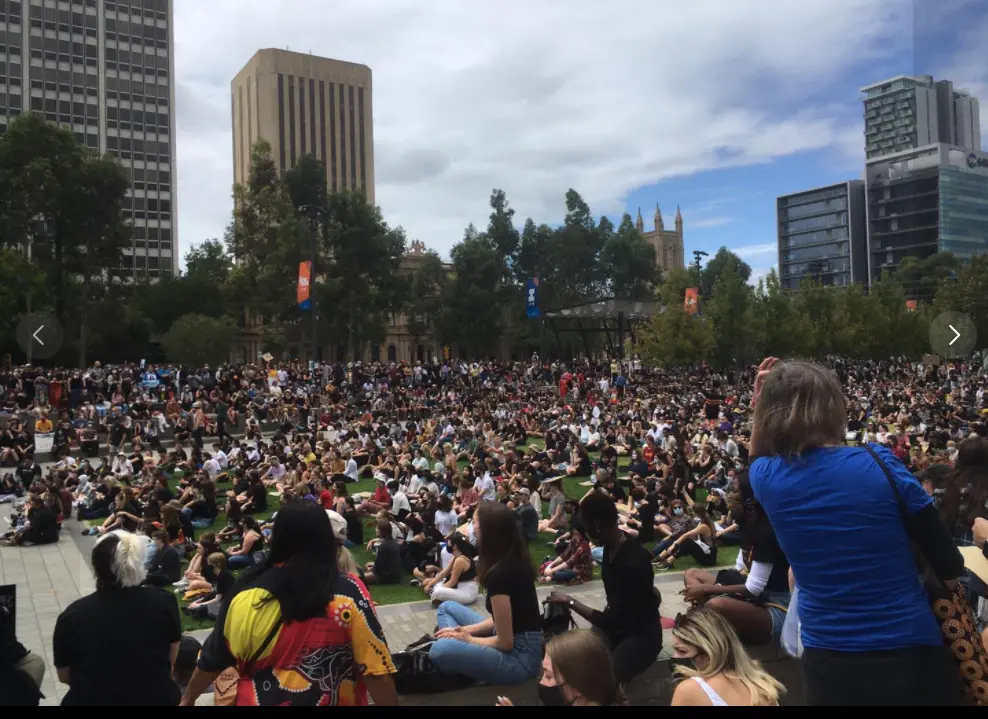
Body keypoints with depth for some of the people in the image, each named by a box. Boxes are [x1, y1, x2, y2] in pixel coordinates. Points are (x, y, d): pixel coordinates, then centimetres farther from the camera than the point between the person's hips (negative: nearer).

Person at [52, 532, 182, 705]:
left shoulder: (72, 615, -14)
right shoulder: (164, 602, -13)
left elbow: (64, 676, 1)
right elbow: (171, 660, 1)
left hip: (92, 700, 0)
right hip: (157, 699, 1)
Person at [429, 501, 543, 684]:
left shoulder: (499, 573, -24)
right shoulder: (513, 561, 5)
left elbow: (505, 642, -20)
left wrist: (468, 639, -4)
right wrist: (467, 629, 4)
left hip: (519, 656, -10)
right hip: (517, 640, 10)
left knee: (440, 650, -29)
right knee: (447, 607, 16)